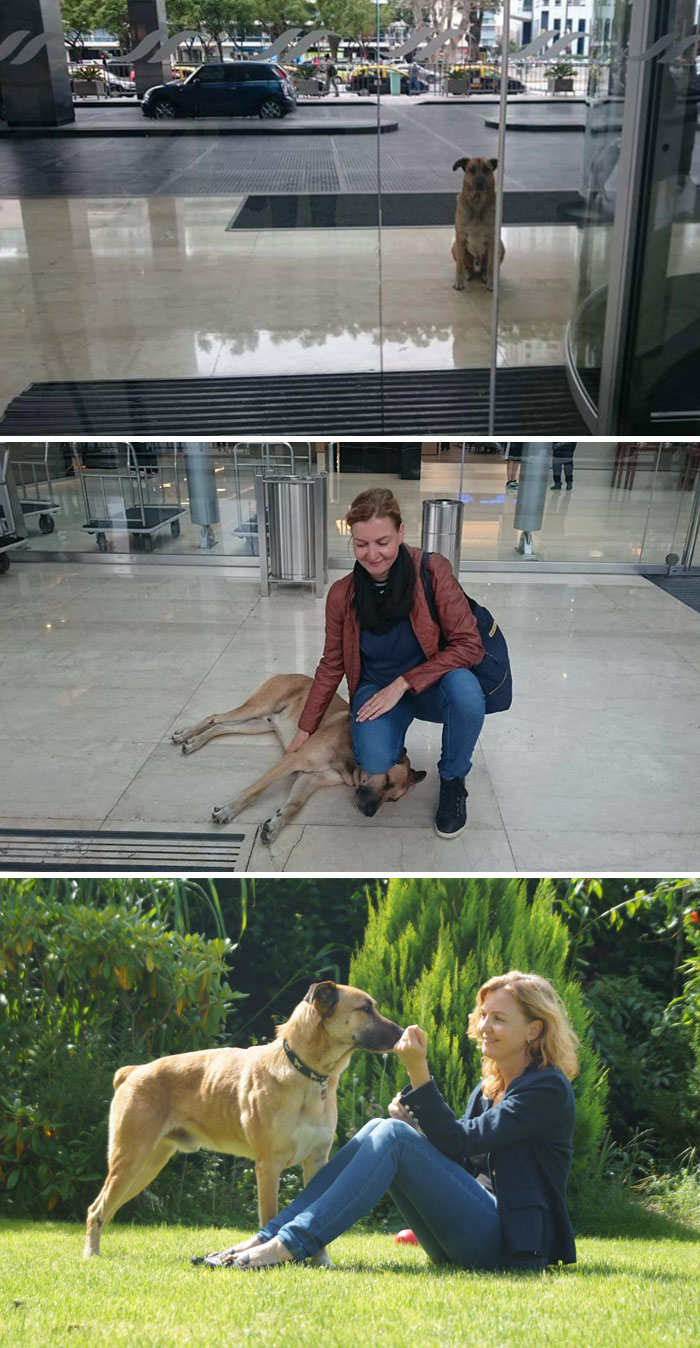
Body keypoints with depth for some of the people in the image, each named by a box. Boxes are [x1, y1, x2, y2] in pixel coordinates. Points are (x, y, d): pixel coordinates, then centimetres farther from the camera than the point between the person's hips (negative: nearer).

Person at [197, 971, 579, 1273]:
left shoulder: (548, 1089, -9)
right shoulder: (487, 1087, 16)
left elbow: (459, 1143, -17)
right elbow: (457, 1164, 13)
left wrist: (418, 1071, -21)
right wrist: (415, 1125, -4)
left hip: (508, 1244, -7)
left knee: (393, 1134, -23)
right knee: (379, 1128, -11)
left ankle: (289, 1245, -28)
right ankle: (268, 1236, -16)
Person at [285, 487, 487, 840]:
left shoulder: (432, 570, -19)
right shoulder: (342, 595, -11)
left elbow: (469, 644, -19)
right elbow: (332, 665, 2)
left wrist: (403, 683, -23)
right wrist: (305, 730, 6)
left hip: (431, 685, -1)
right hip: (376, 688, 1)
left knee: (466, 691, -36)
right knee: (375, 762, -30)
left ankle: (452, 782, -7)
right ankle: (392, 739, 11)